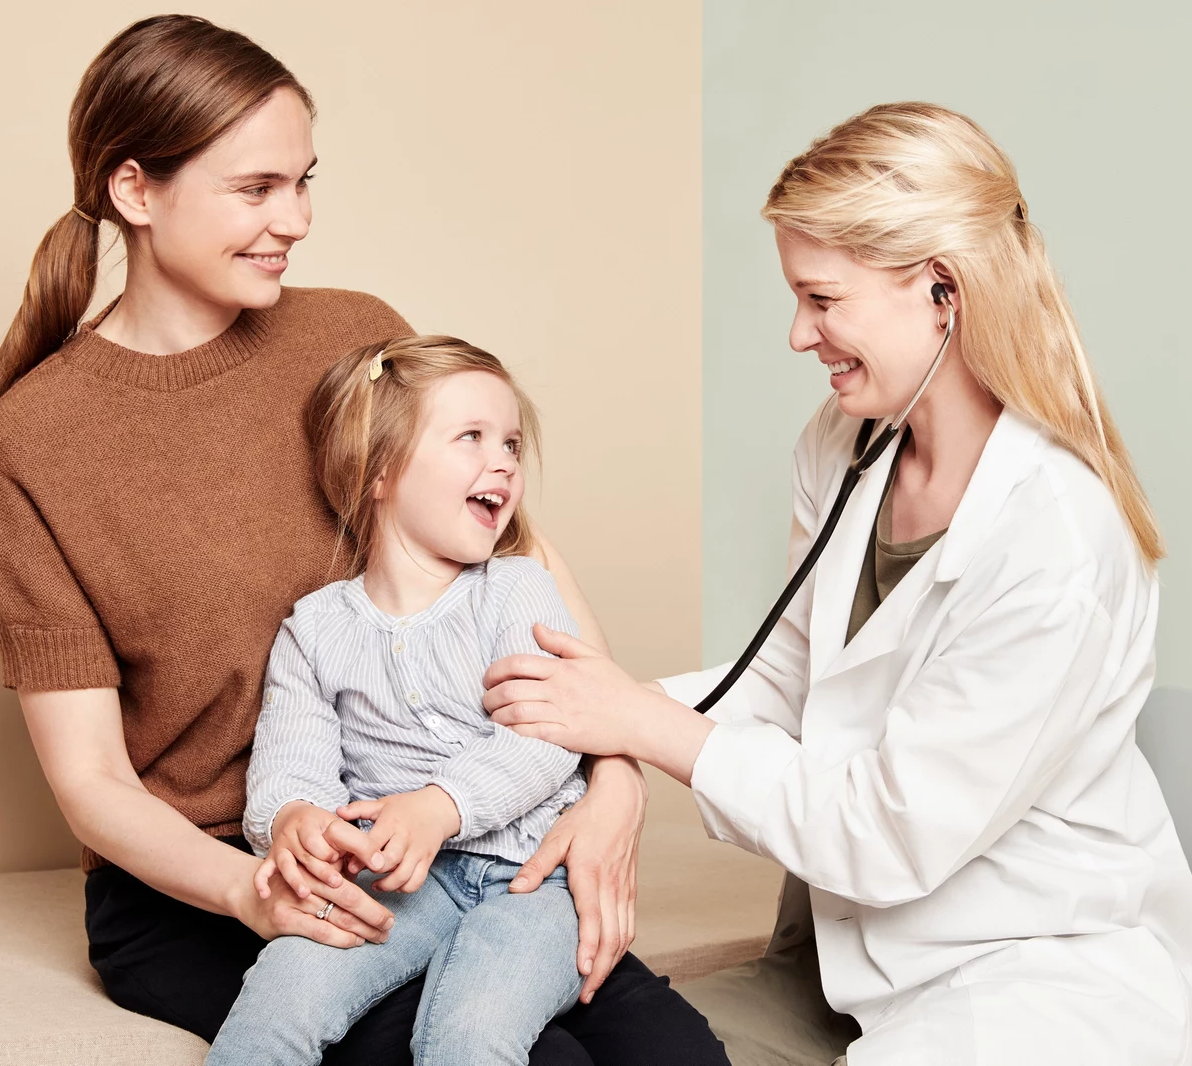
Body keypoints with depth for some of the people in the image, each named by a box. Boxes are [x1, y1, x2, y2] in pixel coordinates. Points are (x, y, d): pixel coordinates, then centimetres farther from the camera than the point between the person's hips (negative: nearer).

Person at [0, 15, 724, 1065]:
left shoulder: (355, 335, 3)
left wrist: (619, 773, -16)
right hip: (188, 888, -3)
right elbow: (91, 780, -8)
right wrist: (250, 887, -28)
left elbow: (525, 551, 0)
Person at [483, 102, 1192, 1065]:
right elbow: (787, 684, 5)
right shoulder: (842, 447, -1)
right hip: (861, 954, 7)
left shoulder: (1058, 549, -27)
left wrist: (643, 724, -18)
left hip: (1042, 976, -6)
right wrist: (608, 728, -10)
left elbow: (892, 834, -22)